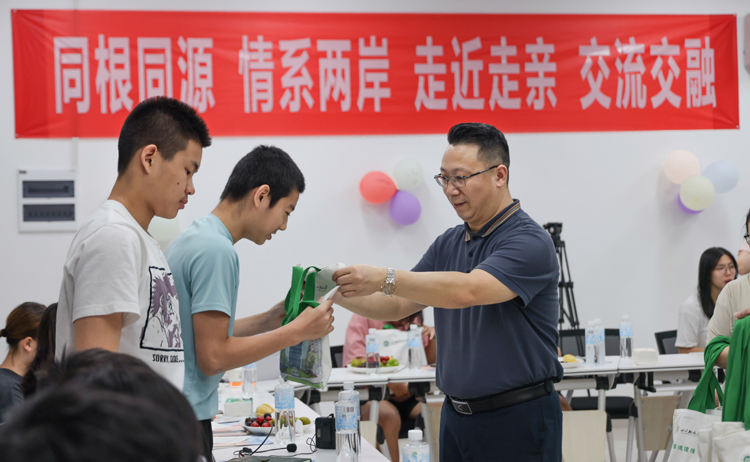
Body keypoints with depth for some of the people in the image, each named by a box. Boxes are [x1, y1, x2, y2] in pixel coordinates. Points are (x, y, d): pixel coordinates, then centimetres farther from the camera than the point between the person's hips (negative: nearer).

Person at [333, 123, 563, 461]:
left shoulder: (529, 243, -15)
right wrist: (339, 293, -5)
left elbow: (467, 290, -29)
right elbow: (396, 306, 13)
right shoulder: (448, 245, 12)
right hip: (456, 417, 7)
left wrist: (385, 279, -33)